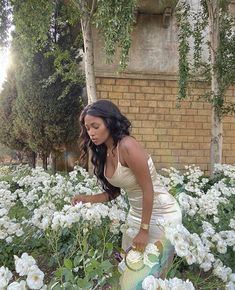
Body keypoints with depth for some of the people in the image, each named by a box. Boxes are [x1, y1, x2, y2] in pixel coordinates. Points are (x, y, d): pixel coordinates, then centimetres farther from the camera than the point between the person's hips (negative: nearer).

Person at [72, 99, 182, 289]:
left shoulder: (128, 146, -25)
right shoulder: (104, 153, 1)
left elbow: (148, 190, -22)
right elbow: (114, 191, 7)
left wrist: (144, 230, -17)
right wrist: (88, 199, -8)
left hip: (161, 217, -8)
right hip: (136, 215, 8)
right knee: (129, 275, 14)